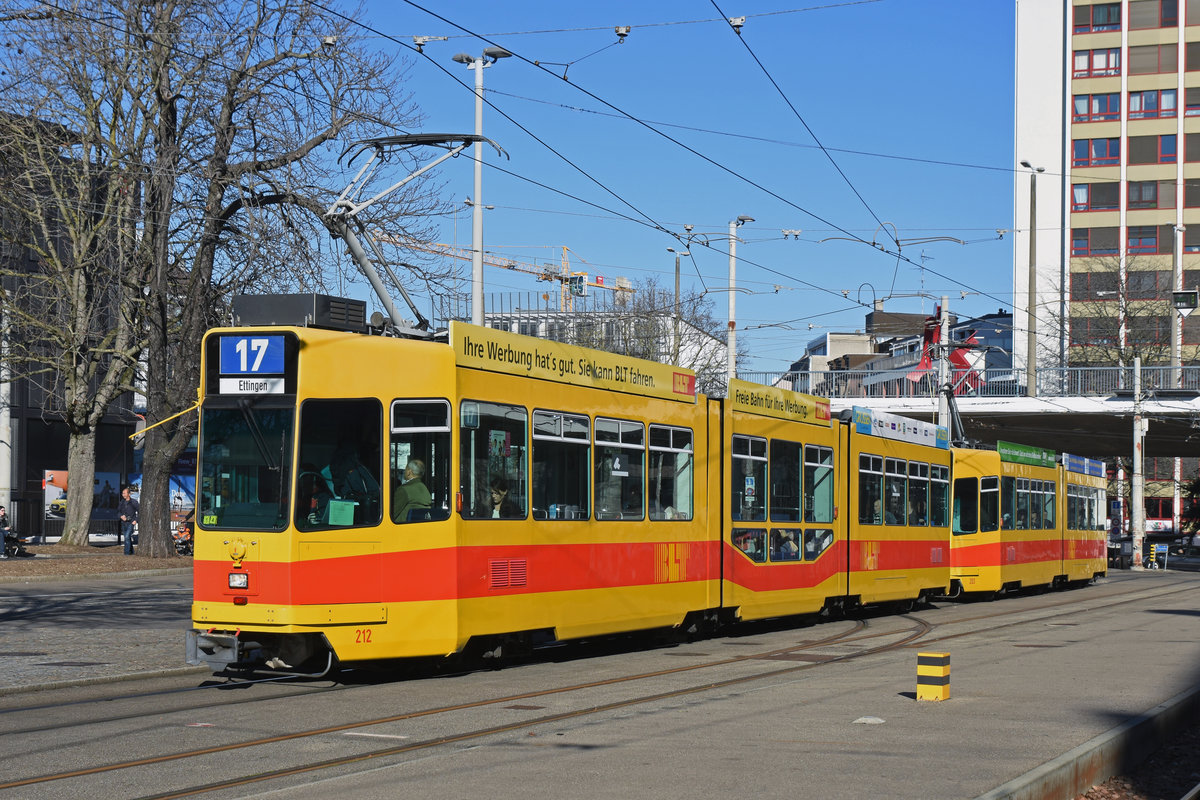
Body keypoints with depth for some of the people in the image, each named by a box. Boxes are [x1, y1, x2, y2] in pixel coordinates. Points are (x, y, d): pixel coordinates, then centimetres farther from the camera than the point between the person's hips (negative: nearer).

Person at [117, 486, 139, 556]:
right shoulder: (121, 502, 8)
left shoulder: (134, 502, -4)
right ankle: (131, 552, 23)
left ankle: (127, 552, -17)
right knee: (126, 538, 11)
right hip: (123, 523, 5)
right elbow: (118, 511, 14)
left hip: (131, 522, -5)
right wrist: (121, 516, -8)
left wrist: (136, 520, -8)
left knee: (127, 536, -18)